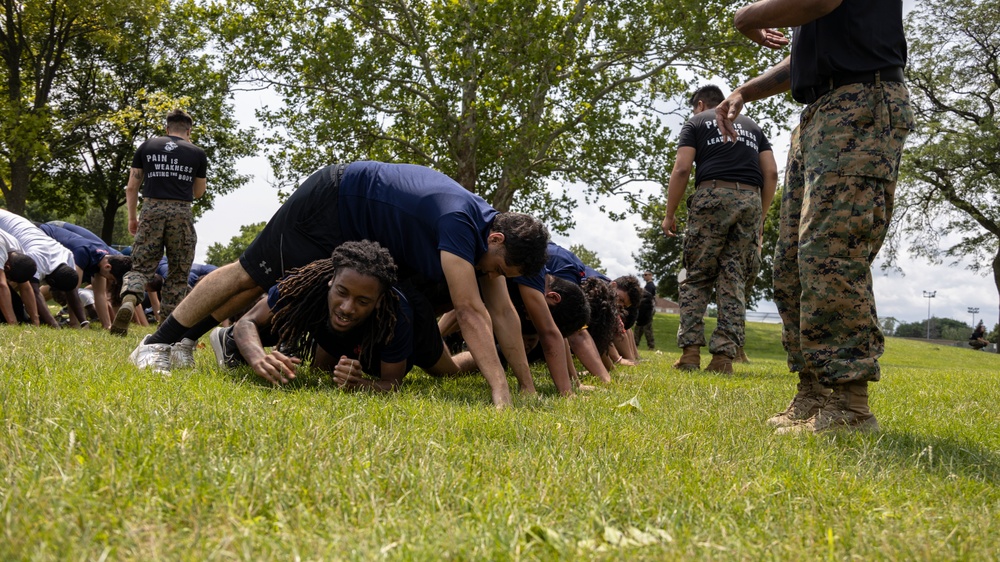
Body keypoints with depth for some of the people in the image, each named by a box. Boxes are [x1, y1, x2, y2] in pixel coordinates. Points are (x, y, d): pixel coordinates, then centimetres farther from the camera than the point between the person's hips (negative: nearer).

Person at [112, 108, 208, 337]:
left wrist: (132, 218, 21)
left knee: (141, 267, 4)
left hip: (151, 209, 1)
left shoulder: (146, 147, 13)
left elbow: (131, 187, 12)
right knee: (178, 273, 10)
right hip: (181, 212, -1)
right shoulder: (197, 153, 10)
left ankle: (128, 300, -26)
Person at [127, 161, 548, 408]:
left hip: (350, 232, 8)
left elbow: (502, 311, -6)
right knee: (251, 274, 0)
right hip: (331, 200, -8)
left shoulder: (493, 233, -8)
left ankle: (185, 338, 27)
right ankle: (157, 343, 13)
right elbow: (471, 312, -40)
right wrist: (499, 389, -43)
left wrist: (527, 386, -8)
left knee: (263, 280, 15)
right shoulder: (460, 223, -35)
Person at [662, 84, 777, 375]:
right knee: (733, 280, 2)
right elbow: (771, 172, 15)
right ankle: (724, 356, -7)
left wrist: (669, 214, 4)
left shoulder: (696, 122, 14)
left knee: (696, 278, 2)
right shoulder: (752, 126, 27)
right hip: (751, 199, 4)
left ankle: (690, 351, -8)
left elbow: (682, 169, 0)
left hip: (713, 195, -3)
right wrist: (761, 216, 18)